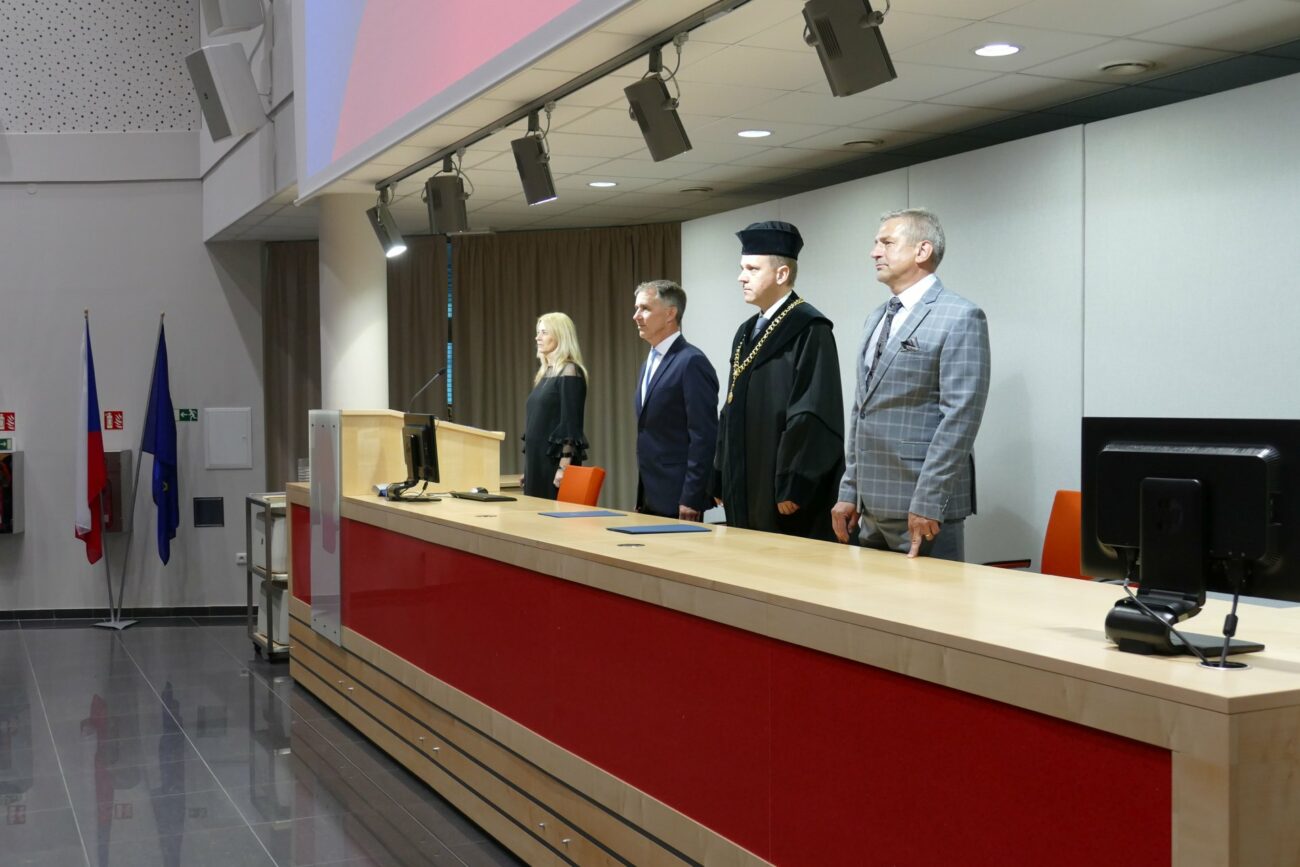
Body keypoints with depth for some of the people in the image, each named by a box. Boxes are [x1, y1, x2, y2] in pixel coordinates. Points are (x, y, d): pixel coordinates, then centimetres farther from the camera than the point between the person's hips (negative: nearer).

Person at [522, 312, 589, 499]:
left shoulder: (570, 372, -10)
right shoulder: (544, 373, 15)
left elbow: (571, 424, -16)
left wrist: (564, 467, -21)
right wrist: (528, 469, 17)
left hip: (557, 460, -8)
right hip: (537, 460, 8)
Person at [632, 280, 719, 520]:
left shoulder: (691, 362, -13)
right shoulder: (650, 362, 15)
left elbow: (704, 436, -17)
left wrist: (691, 500, -19)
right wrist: (641, 498, 16)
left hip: (677, 501, -8)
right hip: (649, 498, 8)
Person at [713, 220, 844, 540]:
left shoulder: (809, 331, -12)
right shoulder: (747, 333, 14)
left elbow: (812, 415, -18)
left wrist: (793, 488, -20)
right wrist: (721, 479, 14)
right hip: (745, 490, 8)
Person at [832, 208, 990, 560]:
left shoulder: (960, 317, -9)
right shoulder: (876, 319, 16)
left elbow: (959, 417, -16)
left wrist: (927, 503, -19)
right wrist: (849, 491, 13)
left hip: (921, 509, -8)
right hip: (873, 507, 8)